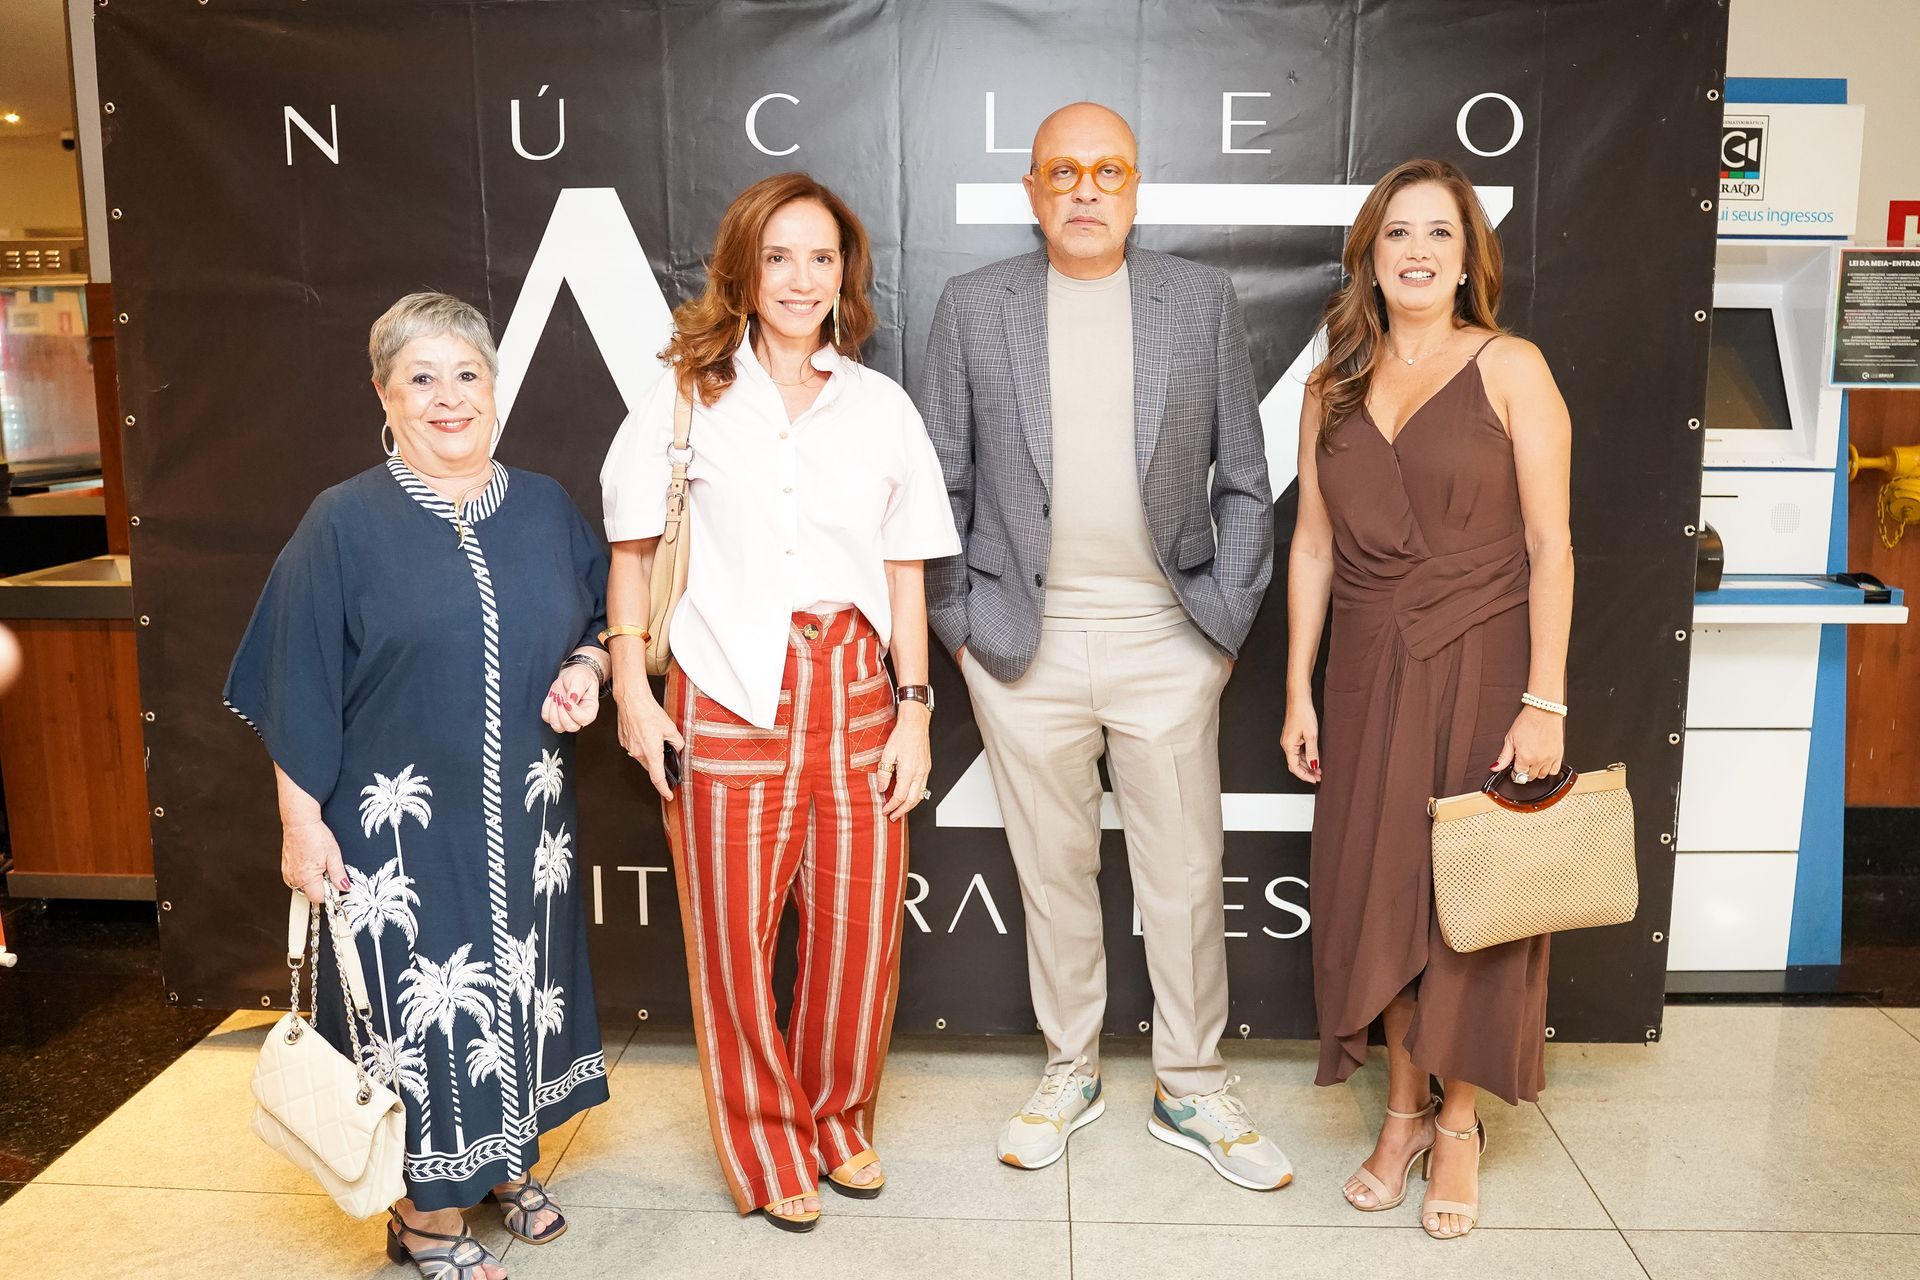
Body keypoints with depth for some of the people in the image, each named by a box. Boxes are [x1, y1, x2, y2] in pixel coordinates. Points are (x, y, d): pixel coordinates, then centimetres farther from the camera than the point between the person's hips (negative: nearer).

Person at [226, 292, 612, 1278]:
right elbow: (300, 688, -7)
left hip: (524, 816, 4)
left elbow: (599, 619, 15)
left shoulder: (545, 507, 5)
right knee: (426, 1003, 4)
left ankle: (508, 1164, 39)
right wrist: (302, 821, -10)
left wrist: (585, 670, -6)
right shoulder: (344, 523, -7)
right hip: (402, 824, -4)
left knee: (519, 983, 16)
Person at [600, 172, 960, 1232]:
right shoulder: (689, 397, 2)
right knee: (734, 939, 7)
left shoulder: (881, 406, 7)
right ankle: (768, 1147, 30)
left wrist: (913, 712, 1)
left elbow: (904, 574, 7)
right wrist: (630, 689, 0)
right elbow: (631, 550, 6)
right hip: (728, 697, -1)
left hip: (853, 689, 2)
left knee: (859, 931, 7)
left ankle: (838, 1118, 34)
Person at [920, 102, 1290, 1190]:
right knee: (1053, 872, 12)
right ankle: (1071, 1072, 32)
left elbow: (1244, 481, 6)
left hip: (1167, 642, 0)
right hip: (1023, 648, 0)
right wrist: (958, 623, 1)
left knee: (1186, 877, 8)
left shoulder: (1205, 302, 4)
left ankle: (1193, 1090, 26)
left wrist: (1229, 619, 0)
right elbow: (940, 483, 5)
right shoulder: (974, 308, 3)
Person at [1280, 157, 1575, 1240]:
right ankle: (1403, 1109, 28)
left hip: (1484, 667, -3)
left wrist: (1545, 700, -12)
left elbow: (1549, 544, -7)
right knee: (1378, 890, 8)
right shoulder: (1333, 388, 7)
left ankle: (1460, 1122, 26)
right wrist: (1299, 690, 5)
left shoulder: (1510, 368, -4)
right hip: (1371, 672, 3)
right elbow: (1313, 546, 8)